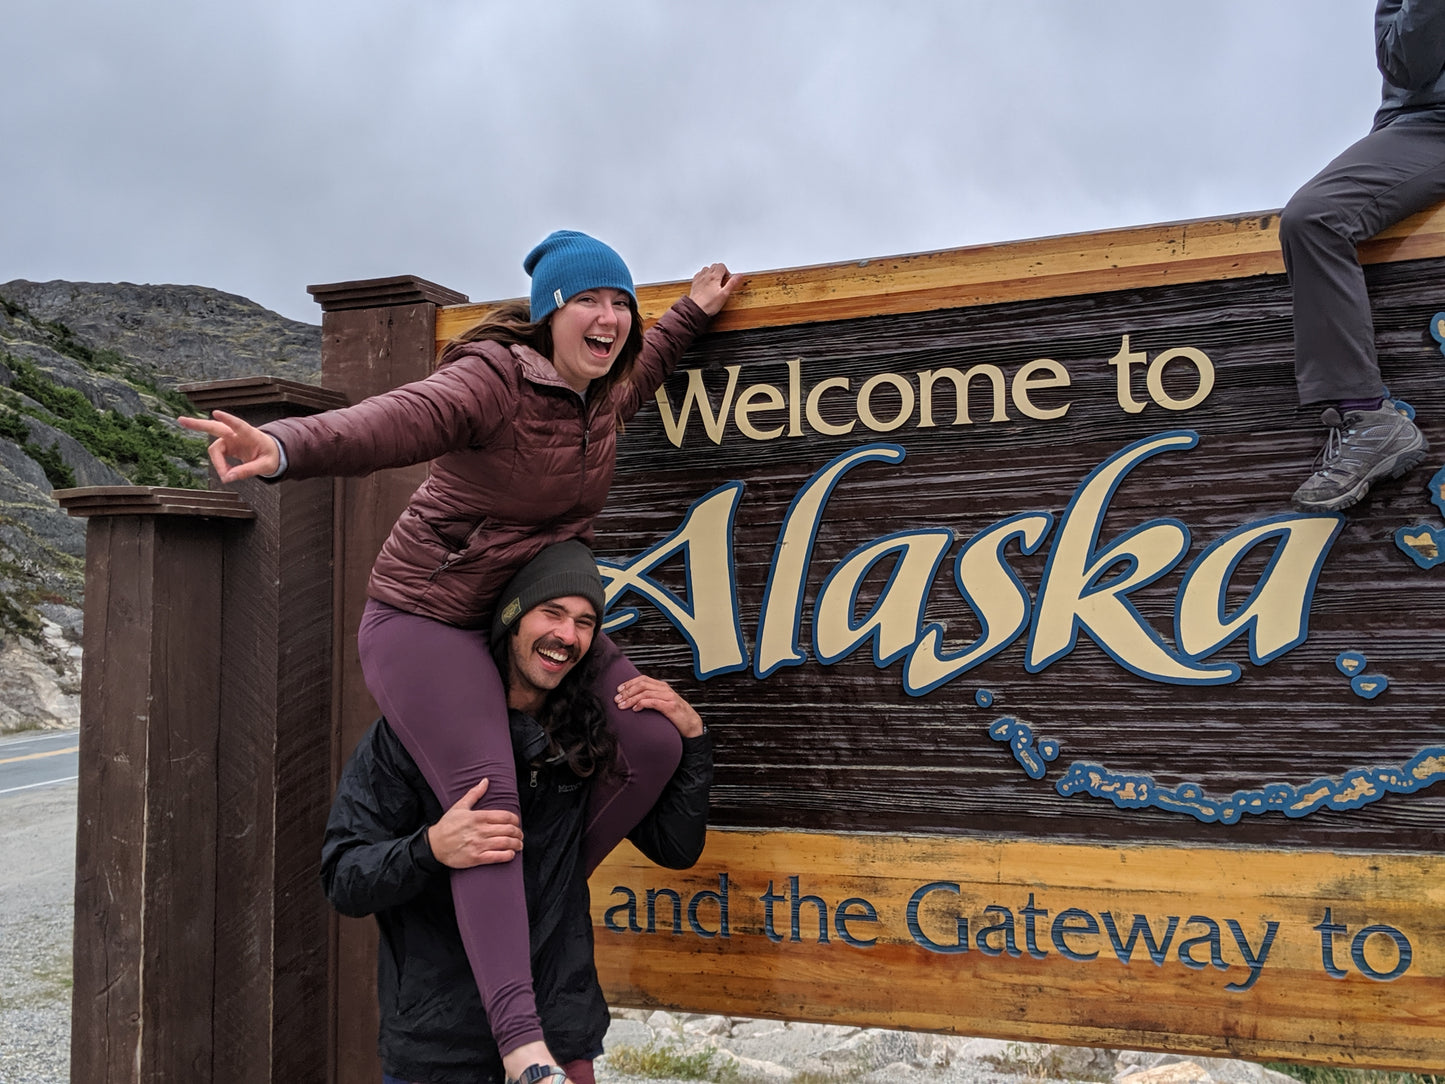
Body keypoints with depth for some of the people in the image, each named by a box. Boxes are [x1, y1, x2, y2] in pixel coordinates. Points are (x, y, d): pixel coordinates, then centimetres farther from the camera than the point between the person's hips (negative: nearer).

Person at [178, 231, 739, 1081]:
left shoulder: (600, 391, 2)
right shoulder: (495, 380, -23)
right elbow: (397, 421, -43)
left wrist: (694, 313, 30)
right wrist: (285, 448, -61)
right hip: (429, 618, -8)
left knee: (653, 743, -5)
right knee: (486, 799, -25)